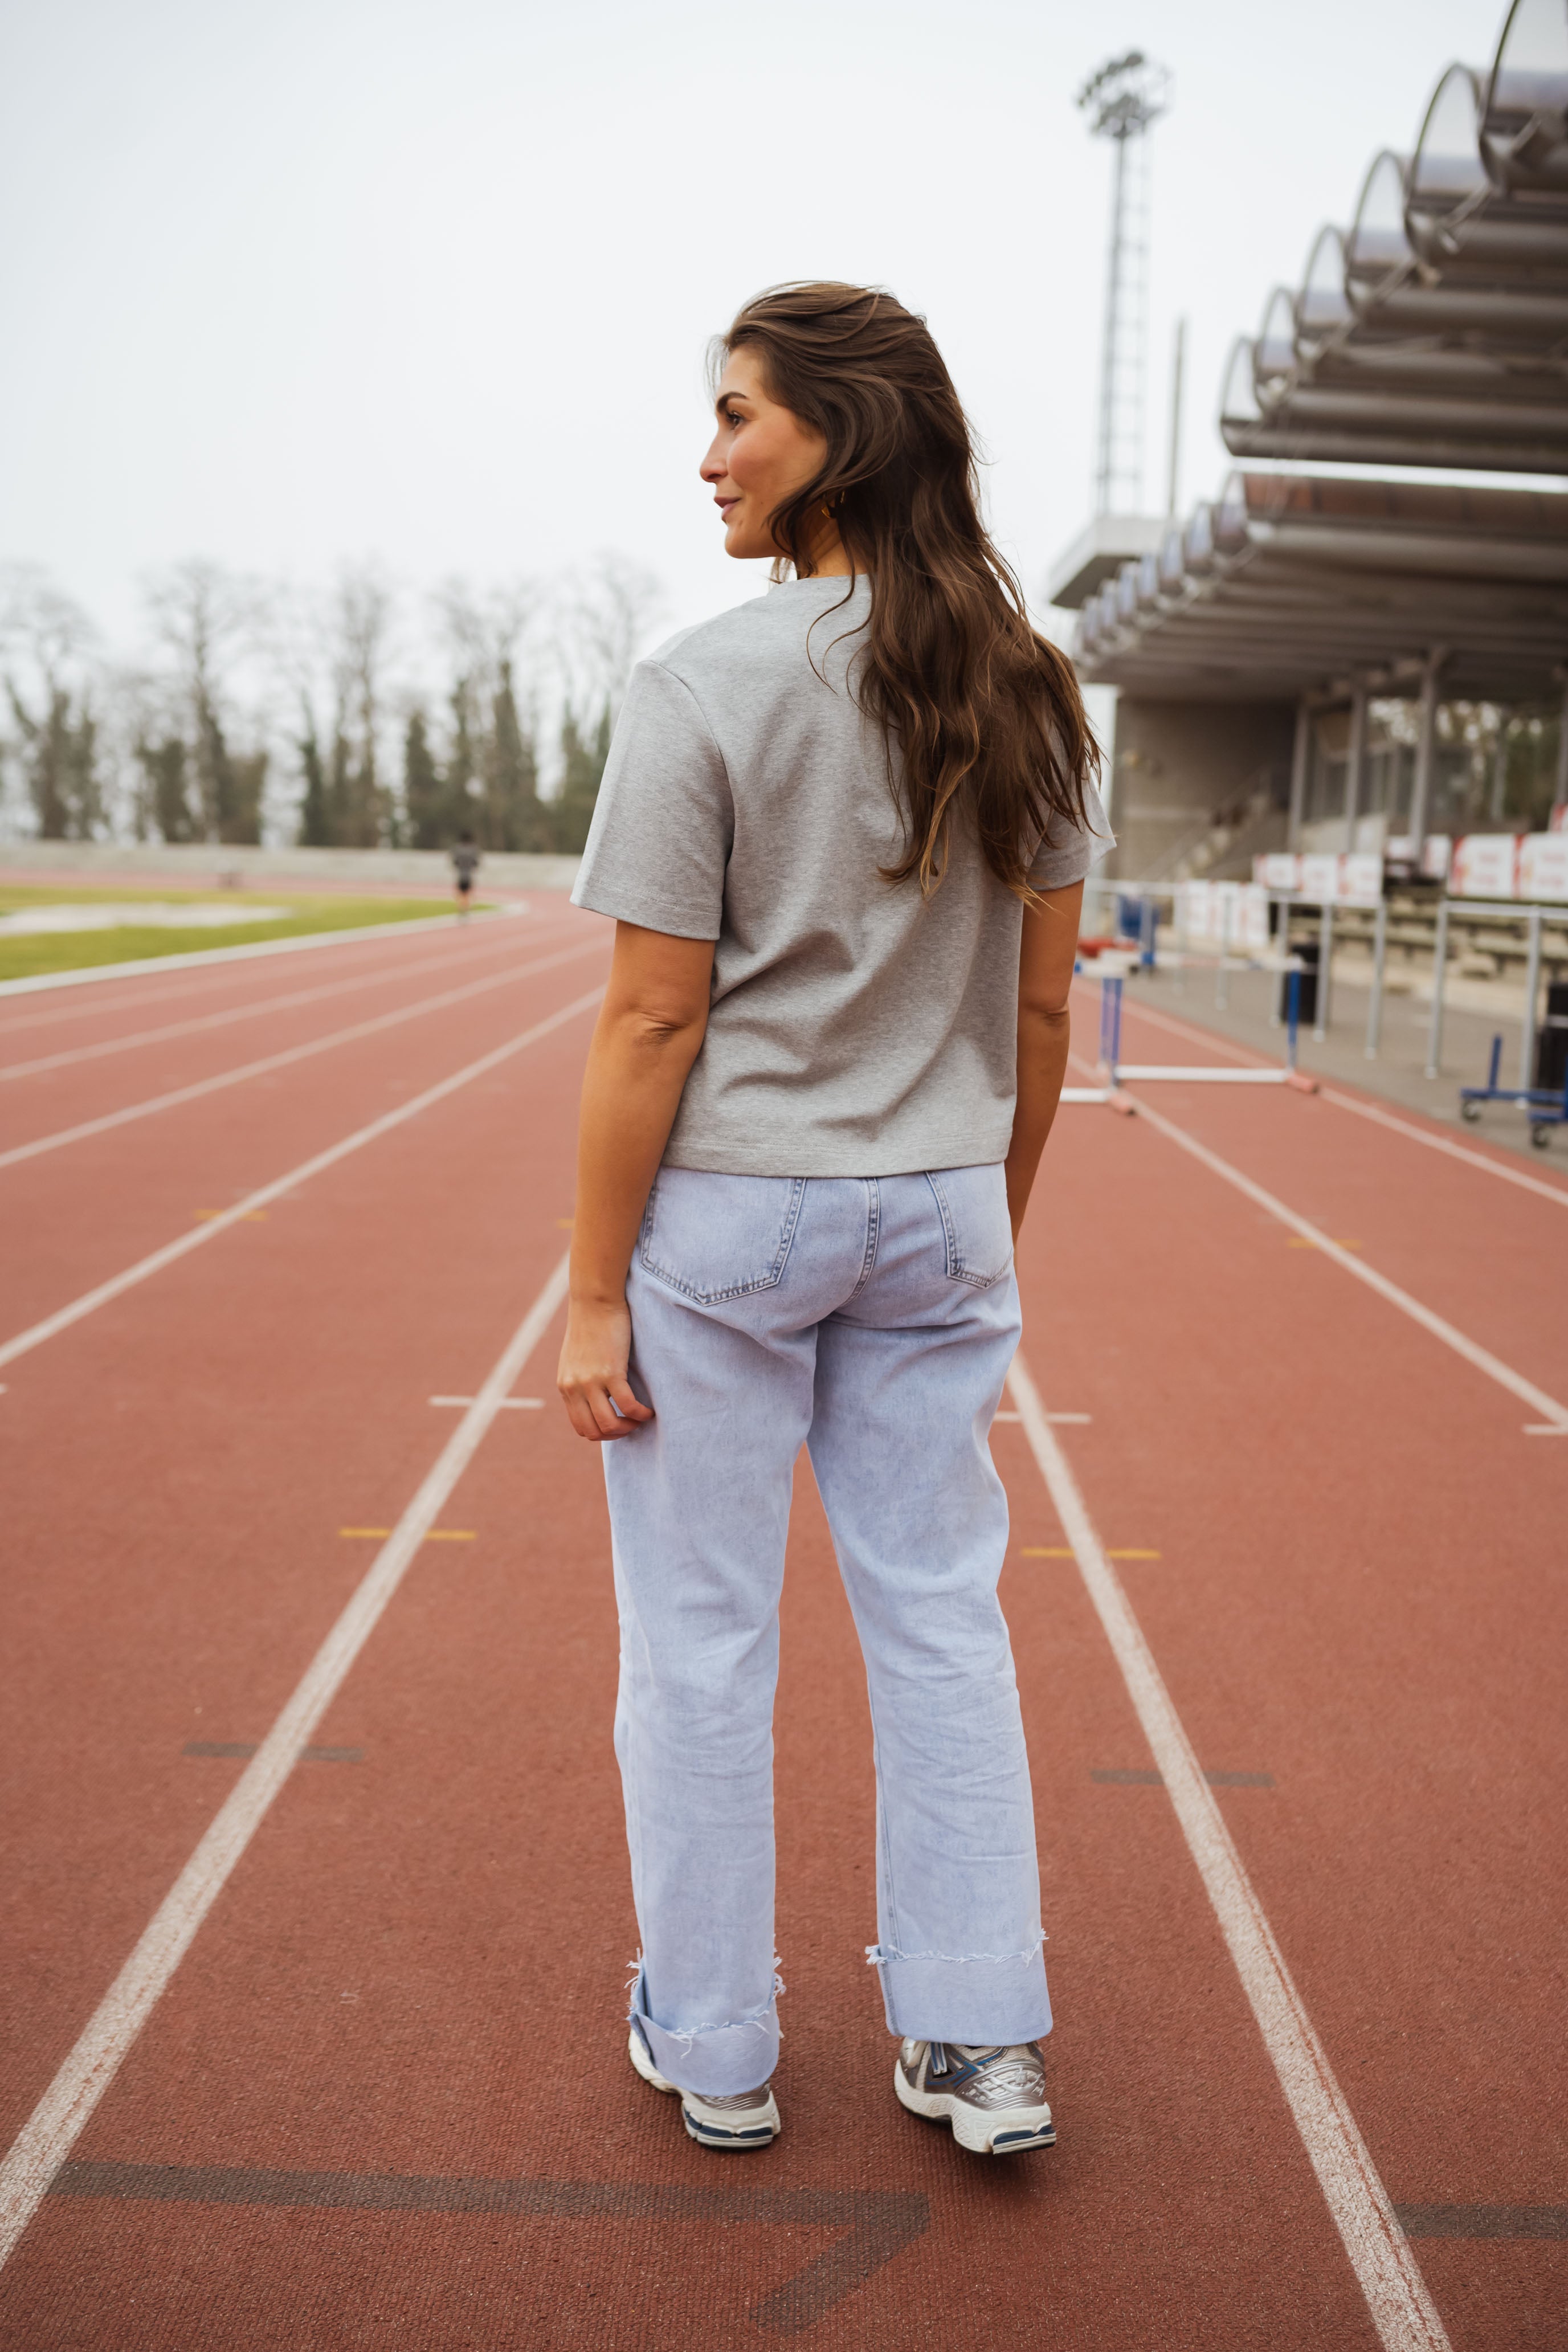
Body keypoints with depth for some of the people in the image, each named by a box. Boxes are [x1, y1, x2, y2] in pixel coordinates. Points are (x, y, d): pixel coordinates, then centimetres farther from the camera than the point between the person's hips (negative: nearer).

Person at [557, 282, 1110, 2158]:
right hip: (937, 1216, 5)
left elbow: (654, 1020, -15)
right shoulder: (1030, 693, 3)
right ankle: (981, 2045, 23)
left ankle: (712, 2046, 25)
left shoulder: (705, 688, -14)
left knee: (699, 1634, 10)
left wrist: (594, 1295, -9)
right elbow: (1041, 1003, 6)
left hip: (724, 1214, -5)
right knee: (941, 1615, 14)